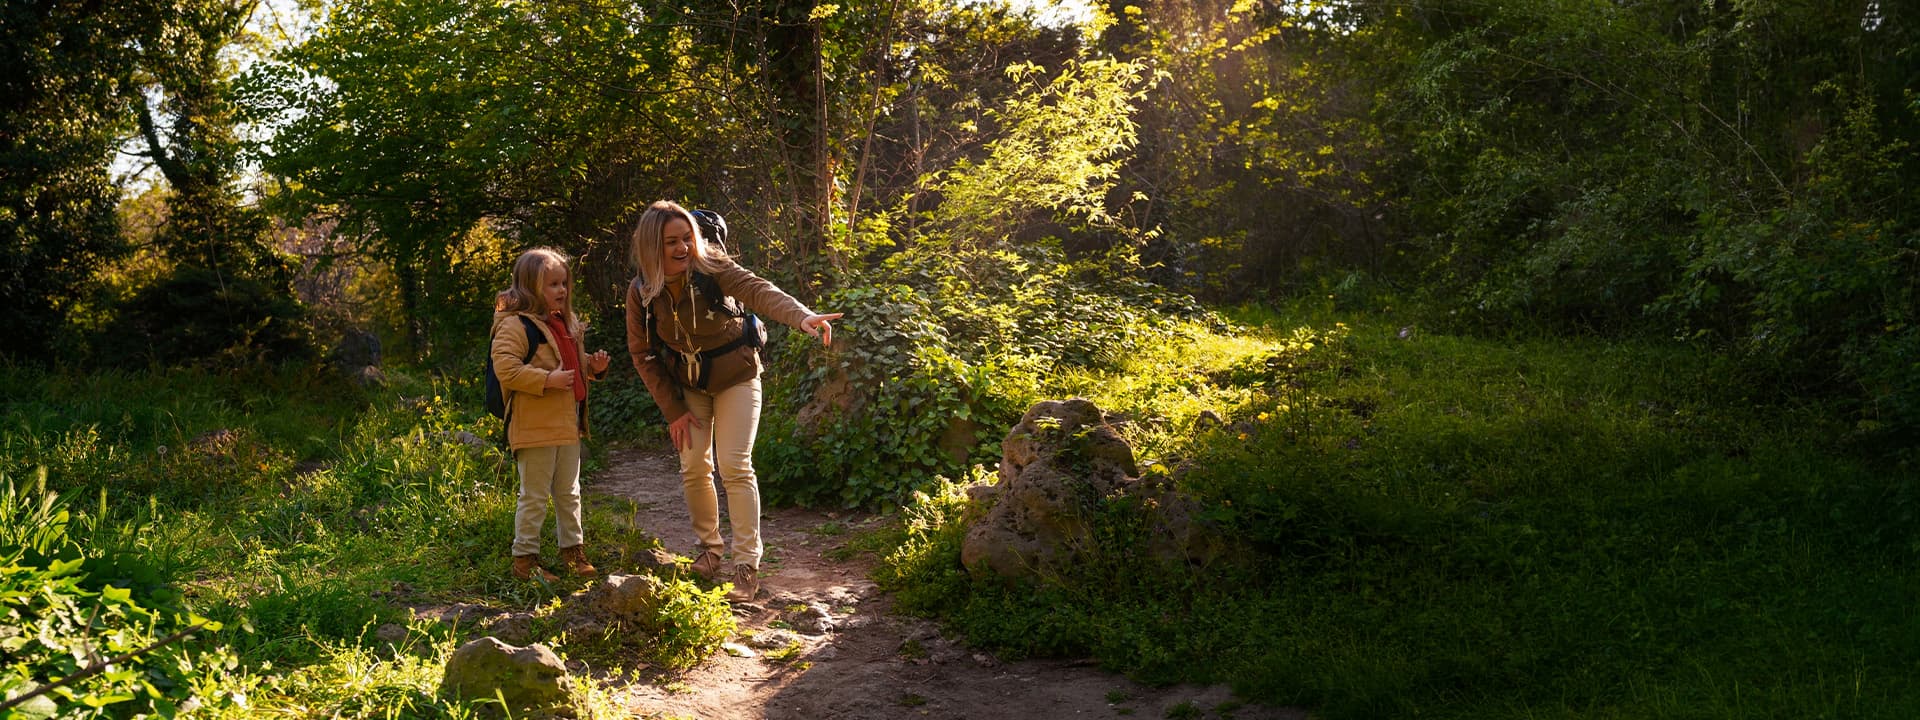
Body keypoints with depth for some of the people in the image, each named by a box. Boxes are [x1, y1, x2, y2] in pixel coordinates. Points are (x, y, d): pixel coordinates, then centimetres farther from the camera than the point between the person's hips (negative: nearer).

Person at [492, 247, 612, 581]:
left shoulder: (566, 323, 15)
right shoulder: (516, 324, -14)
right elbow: (504, 368, -24)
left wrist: (593, 366, 7)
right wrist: (547, 380, -26)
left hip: (568, 425, 8)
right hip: (535, 426, -8)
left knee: (569, 493, 17)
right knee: (535, 496, -1)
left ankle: (573, 550, 28)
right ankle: (525, 558, 8)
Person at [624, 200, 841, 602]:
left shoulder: (712, 268, -24)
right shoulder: (640, 293, -15)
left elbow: (757, 291, -41)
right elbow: (642, 354, -5)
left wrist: (802, 316, -60)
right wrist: (672, 410, -7)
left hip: (735, 377, -3)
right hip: (688, 386, 3)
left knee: (734, 467, -11)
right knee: (694, 468, 3)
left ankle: (747, 566, -7)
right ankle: (709, 547, 26)